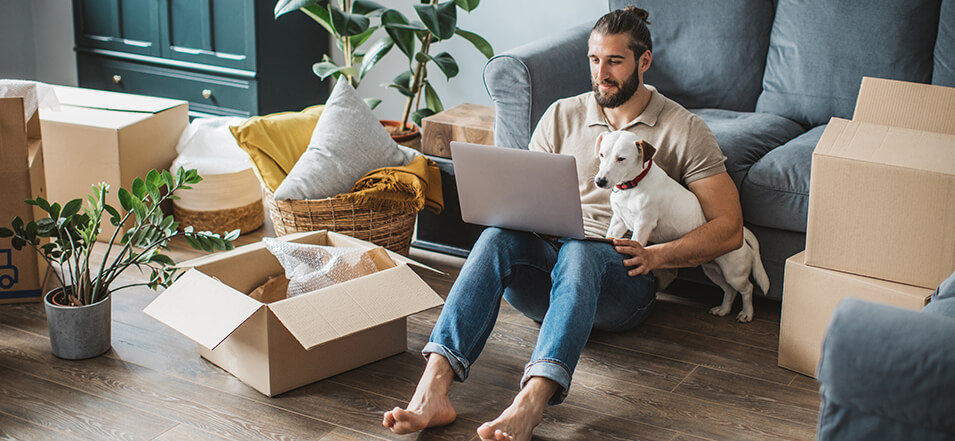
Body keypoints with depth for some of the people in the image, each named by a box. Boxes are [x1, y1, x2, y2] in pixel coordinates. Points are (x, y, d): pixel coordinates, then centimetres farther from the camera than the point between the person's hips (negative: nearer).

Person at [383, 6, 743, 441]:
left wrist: (655, 255, -13)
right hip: (547, 263, 3)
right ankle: (432, 389, -46)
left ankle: (529, 404, -59)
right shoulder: (562, 116, 16)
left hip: (625, 278, -3)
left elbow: (729, 228, 1)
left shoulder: (684, 131, 5)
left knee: (579, 251, -38)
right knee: (499, 236, -31)